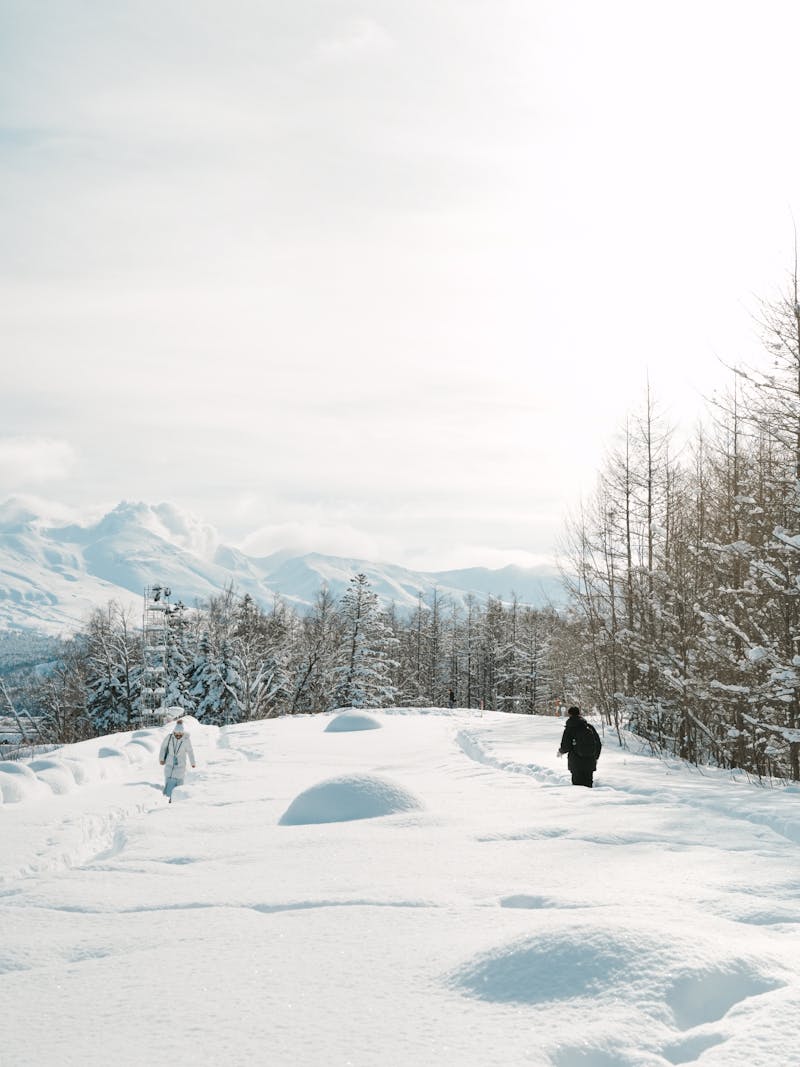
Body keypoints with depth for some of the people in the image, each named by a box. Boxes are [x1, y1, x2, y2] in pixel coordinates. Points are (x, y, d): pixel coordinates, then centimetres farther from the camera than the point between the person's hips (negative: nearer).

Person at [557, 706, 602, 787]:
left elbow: (565, 747, -10)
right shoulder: (590, 727, 4)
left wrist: (561, 751, 13)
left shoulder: (569, 729, -8)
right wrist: (595, 758, 21)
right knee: (588, 784, 13)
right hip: (590, 763, 4)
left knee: (578, 785, 2)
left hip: (576, 763, -4)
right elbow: (598, 744, 9)